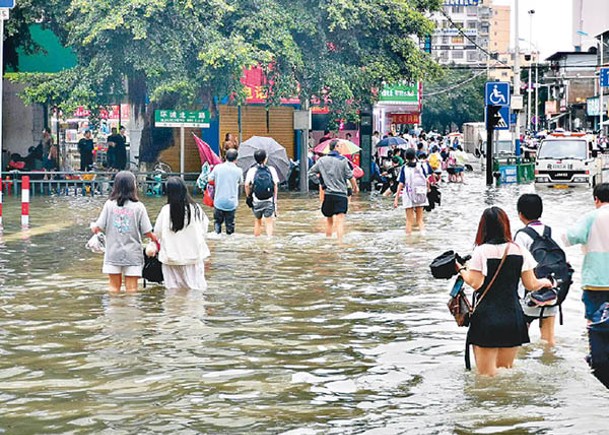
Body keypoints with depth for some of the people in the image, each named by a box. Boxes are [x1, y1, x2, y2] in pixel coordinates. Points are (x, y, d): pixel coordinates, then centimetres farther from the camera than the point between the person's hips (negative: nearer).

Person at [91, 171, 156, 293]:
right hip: (132, 254, -2)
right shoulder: (138, 206, -8)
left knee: (114, 287, 12)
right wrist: (154, 238, 13)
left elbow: (98, 227, -4)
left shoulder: (109, 204, -4)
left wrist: (93, 227, 19)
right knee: (131, 288, 3)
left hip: (113, 254, 2)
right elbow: (147, 232, -8)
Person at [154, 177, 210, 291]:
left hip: (172, 257, -1)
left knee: (173, 290, 7)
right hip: (194, 255, 1)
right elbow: (204, 228, 2)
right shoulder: (195, 208, -9)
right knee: (196, 289, 6)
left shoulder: (166, 210, -13)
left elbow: (157, 232, -4)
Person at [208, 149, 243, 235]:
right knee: (230, 223, 10)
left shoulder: (218, 167, -7)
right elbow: (240, 182, 9)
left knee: (217, 221, 13)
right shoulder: (238, 170, -8)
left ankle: (217, 234, -5)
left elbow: (210, 179, 4)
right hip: (231, 202, 0)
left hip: (219, 201, 0)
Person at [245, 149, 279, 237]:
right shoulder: (271, 170, -3)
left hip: (256, 200, 1)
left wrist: (248, 195, 7)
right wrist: (275, 199, 8)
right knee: (269, 222, -3)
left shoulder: (252, 170, -4)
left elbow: (247, 185, -9)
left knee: (258, 221, 19)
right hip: (269, 200, -1)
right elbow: (275, 185, -2)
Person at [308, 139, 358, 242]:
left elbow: (310, 173, 11)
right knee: (340, 221, -10)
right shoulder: (343, 160, -6)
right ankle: (340, 241, -22)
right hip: (341, 195, -4)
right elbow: (350, 177, -5)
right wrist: (355, 187, 12)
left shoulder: (322, 160, 5)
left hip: (328, 194, 4)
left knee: (329, 220, 18)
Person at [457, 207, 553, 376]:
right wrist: (544, 282, 26)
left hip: (486, 318, -4)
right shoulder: (519, 251, 2)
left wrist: (461, 270, 4)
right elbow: (531, 284, 5)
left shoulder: (481, 251, -9)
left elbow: (475, 283, -14)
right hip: (513, 317, 4)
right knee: (506, 371, 15)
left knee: (487, 375, 1)